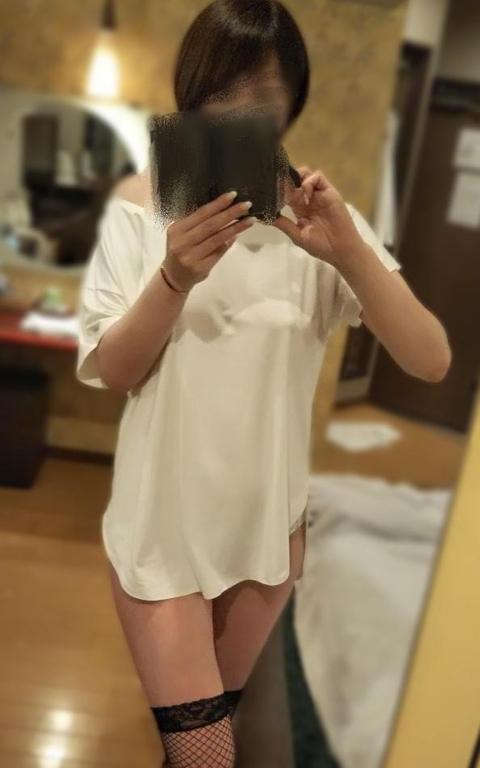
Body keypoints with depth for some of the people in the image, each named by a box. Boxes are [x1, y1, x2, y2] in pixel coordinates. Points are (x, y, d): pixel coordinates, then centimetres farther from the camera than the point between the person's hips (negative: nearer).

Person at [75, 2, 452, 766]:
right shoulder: (142, 202, -7)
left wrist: (350, 249, -29)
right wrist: (175, 277, -27)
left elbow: (431, 359, -13)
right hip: (161, 518, -2)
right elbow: (109, 371, -9)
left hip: (268, 517, 2)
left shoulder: (316, 214, -5)